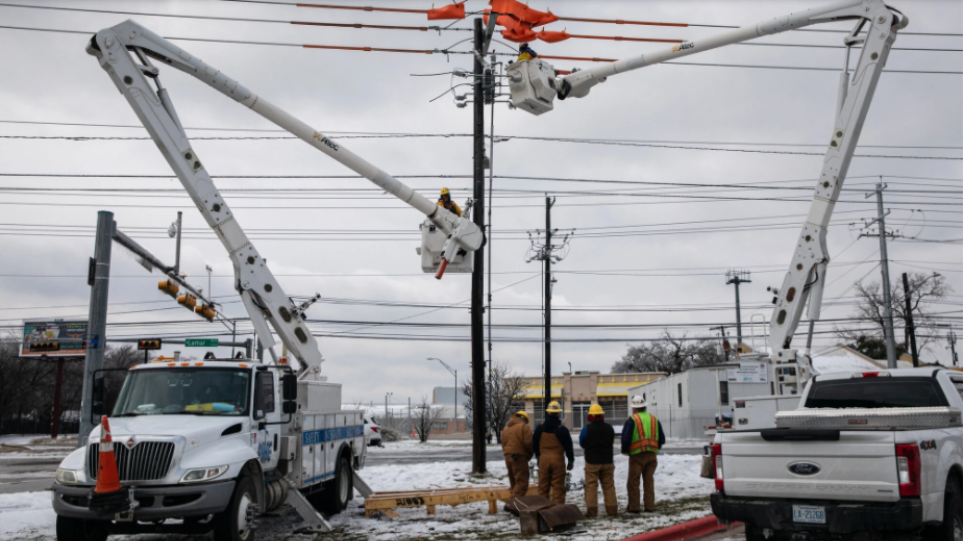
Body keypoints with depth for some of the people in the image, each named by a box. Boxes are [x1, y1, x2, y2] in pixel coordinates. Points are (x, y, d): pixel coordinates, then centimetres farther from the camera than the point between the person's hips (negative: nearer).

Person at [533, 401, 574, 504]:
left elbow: (534, 445, 10)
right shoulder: (563, 430, -6)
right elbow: (569, 447, -2)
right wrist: (571, 461, 9)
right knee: (558, 486, 1)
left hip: (543, 459, 3)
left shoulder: (540, 428, 2)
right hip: (558, 459, -2)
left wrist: (538, 455, 24)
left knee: (543, 485, 9)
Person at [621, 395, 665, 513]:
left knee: (633, 481, 4)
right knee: (649, 481, 11)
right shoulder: (654, 419, 9)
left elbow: (626, 438, -13)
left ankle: (634, 507, 4)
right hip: (652, 455, 5)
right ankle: (650, 506, 10)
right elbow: (662, 439, 11)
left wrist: (624, 450, 4)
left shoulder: (632, 420, -7)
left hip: (637, 455, -5)